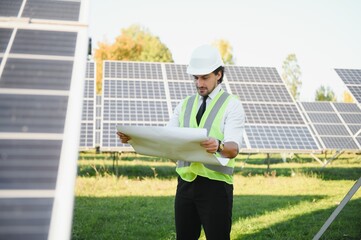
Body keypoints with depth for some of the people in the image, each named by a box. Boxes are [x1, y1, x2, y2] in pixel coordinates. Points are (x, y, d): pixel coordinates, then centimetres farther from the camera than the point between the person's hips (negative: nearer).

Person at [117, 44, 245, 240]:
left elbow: (233, 148, -17)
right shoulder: (185, 105, 12)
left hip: (215, 185, -4)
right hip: (185, 183, 5)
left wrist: (218, 146, -40)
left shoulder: (232, 105, -3)